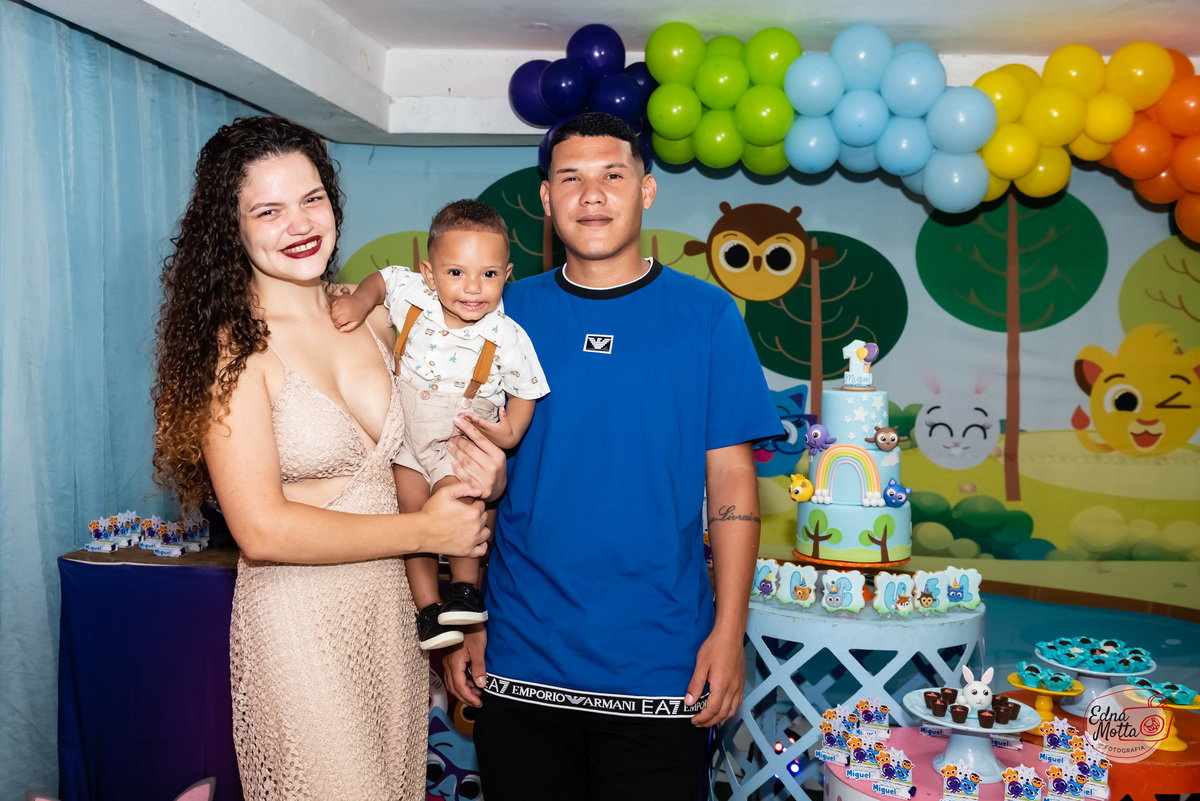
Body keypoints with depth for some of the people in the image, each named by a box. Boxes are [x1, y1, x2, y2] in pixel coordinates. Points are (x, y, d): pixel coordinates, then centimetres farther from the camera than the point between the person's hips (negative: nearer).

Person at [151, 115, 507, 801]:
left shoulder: (371, 313, 3)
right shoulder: (232, 346, -14)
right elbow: (262, 529, -19)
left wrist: (483, 478, -6)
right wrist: (426, 529, -14)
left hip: (396, 608, 6)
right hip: (299, 623, -6)